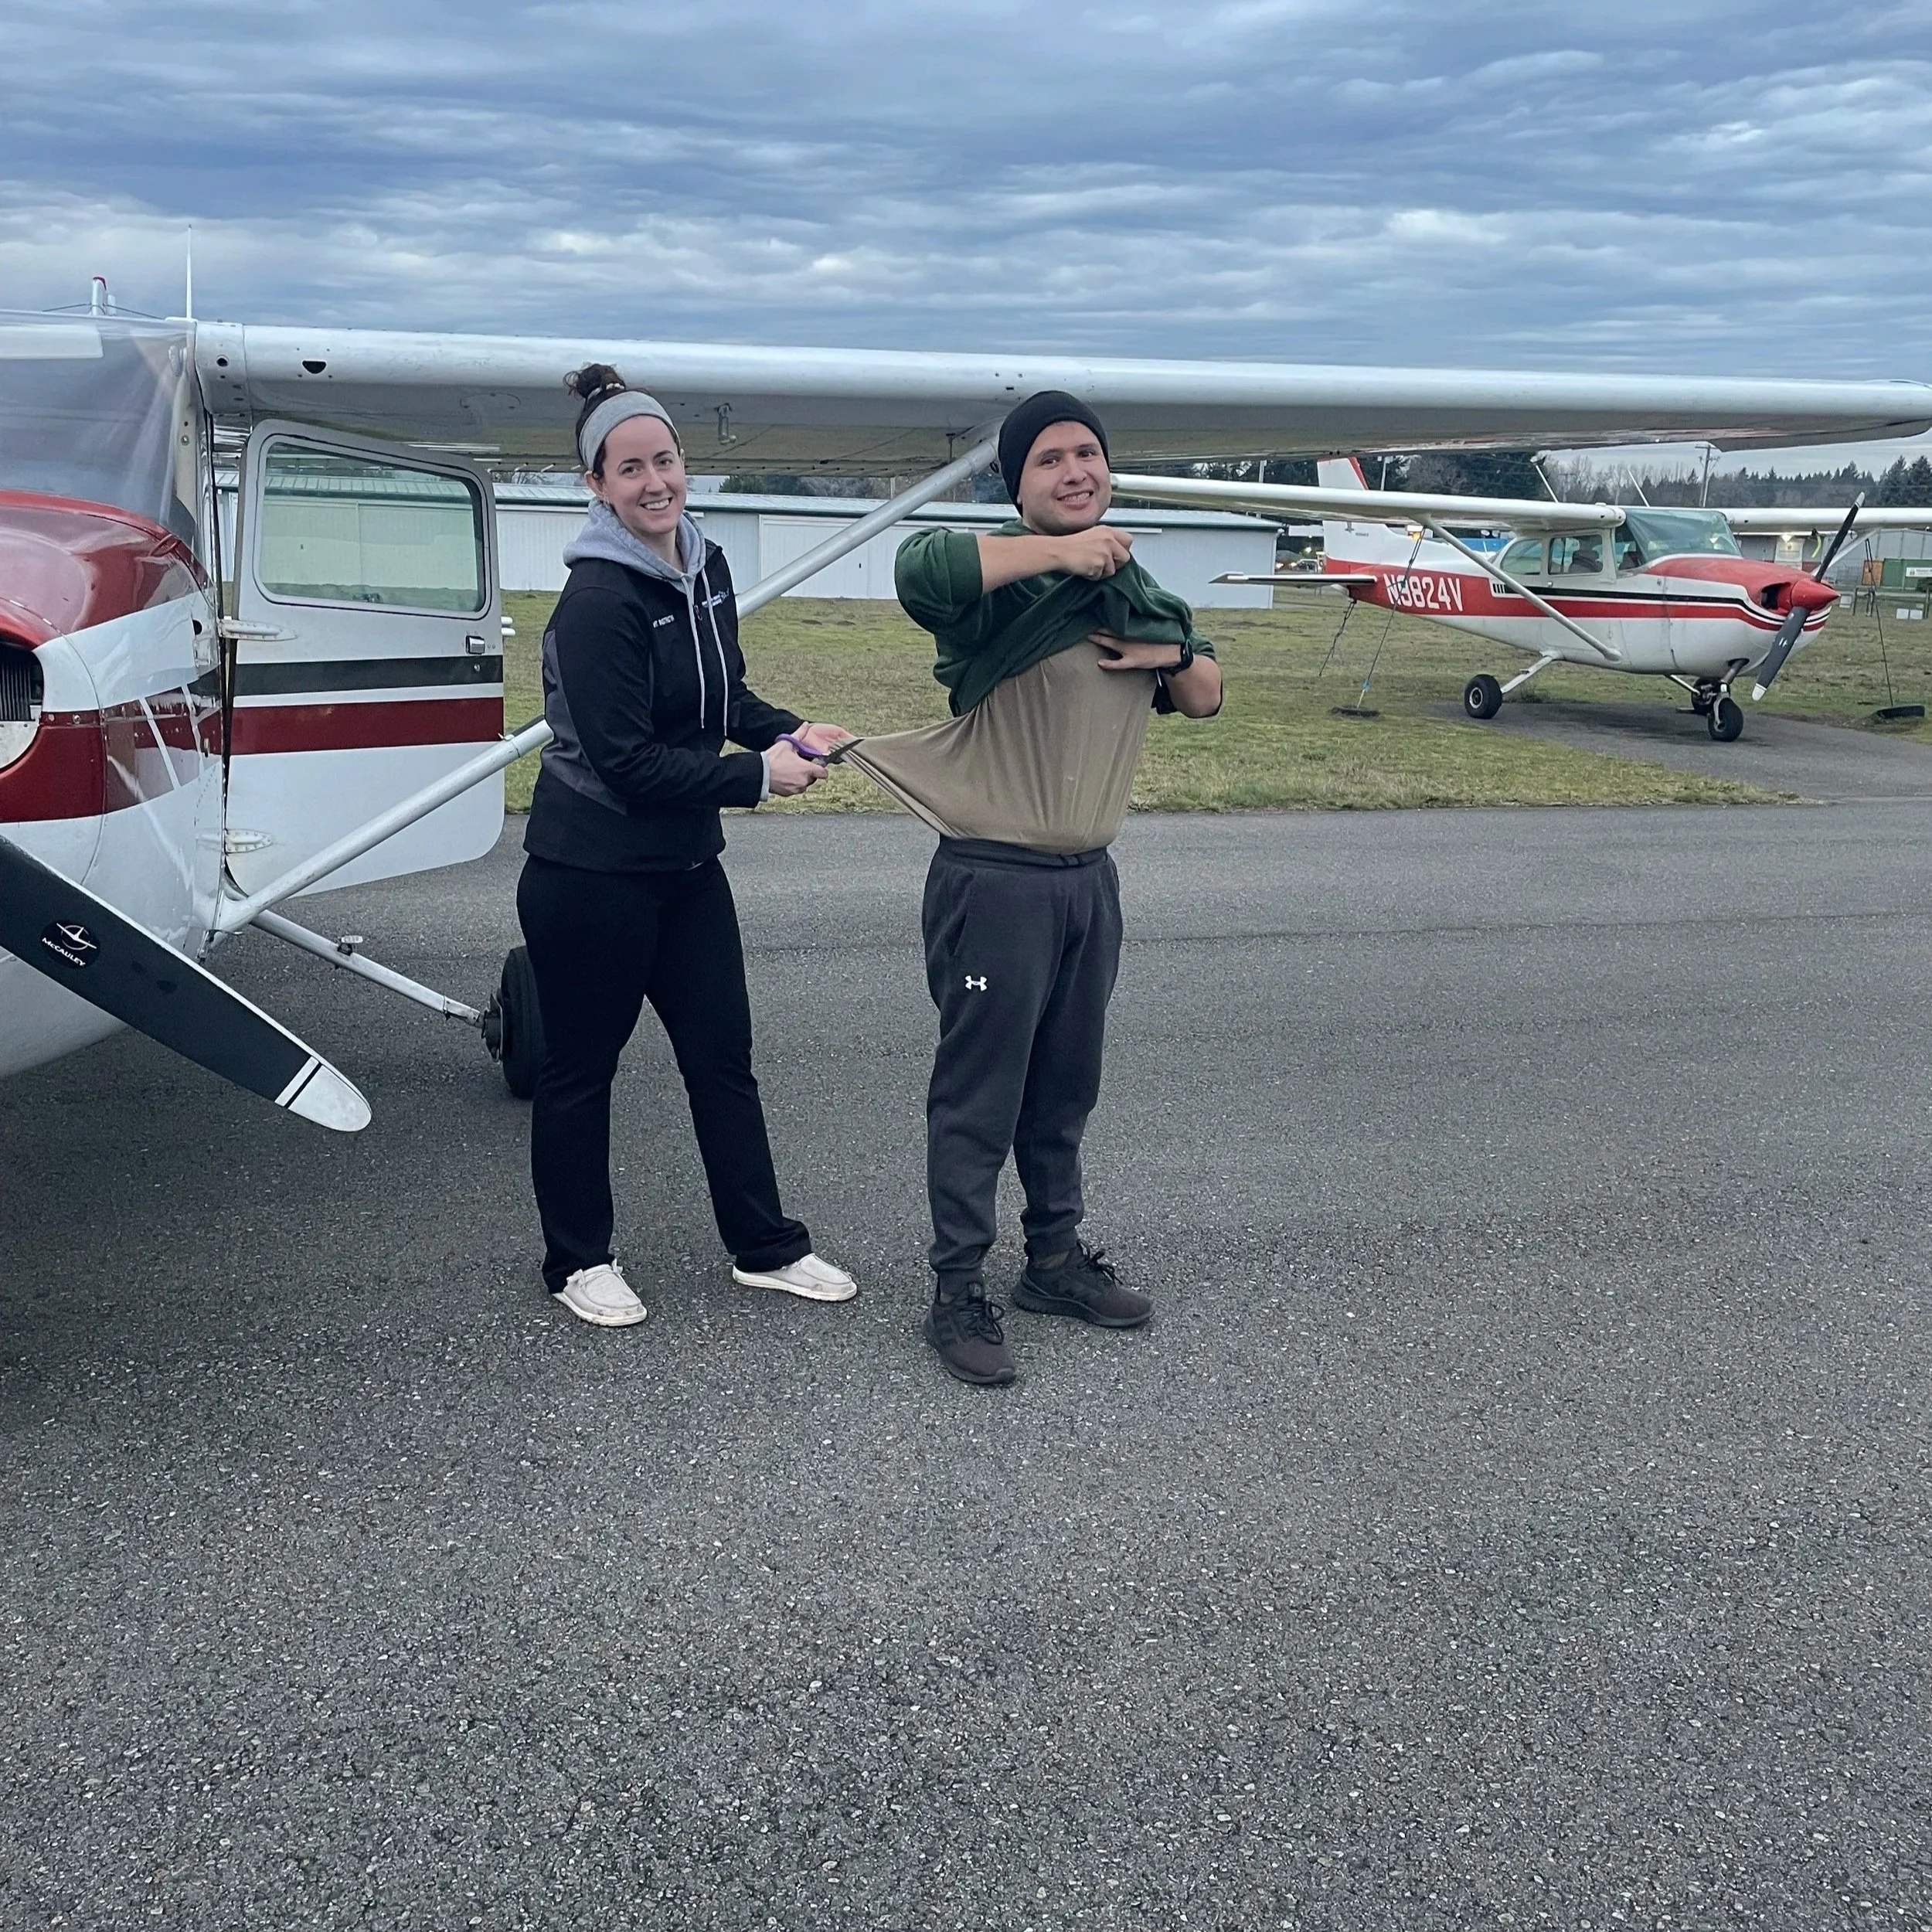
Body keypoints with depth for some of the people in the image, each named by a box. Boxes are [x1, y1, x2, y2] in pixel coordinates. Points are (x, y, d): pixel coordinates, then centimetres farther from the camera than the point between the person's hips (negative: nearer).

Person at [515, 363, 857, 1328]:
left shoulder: (706, 566, 3)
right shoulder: (597, 601, -21)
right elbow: (625, 762, -22)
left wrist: (792, 731, -1)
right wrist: (758, 776, -19)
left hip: (686, 861, 7)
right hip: (590, 875, -7)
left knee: (723, 1055, 13)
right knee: (579, 1067, 9)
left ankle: (765, 1246, 27)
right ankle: (578, 1261, 26)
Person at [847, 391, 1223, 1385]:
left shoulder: (1133, 589, 14)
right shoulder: (1002, 577, -11)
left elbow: (1205, 699, 22)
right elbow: (918, 568, -34)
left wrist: (1172, 654, -1)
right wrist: (1057, 549, -29)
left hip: (1089, 879, 8)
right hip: (995, 881, -7)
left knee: (1065, 1087, 18)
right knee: (980, 1094, 0)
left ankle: (1057, 1258, 33)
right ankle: (957, 1293, 12)